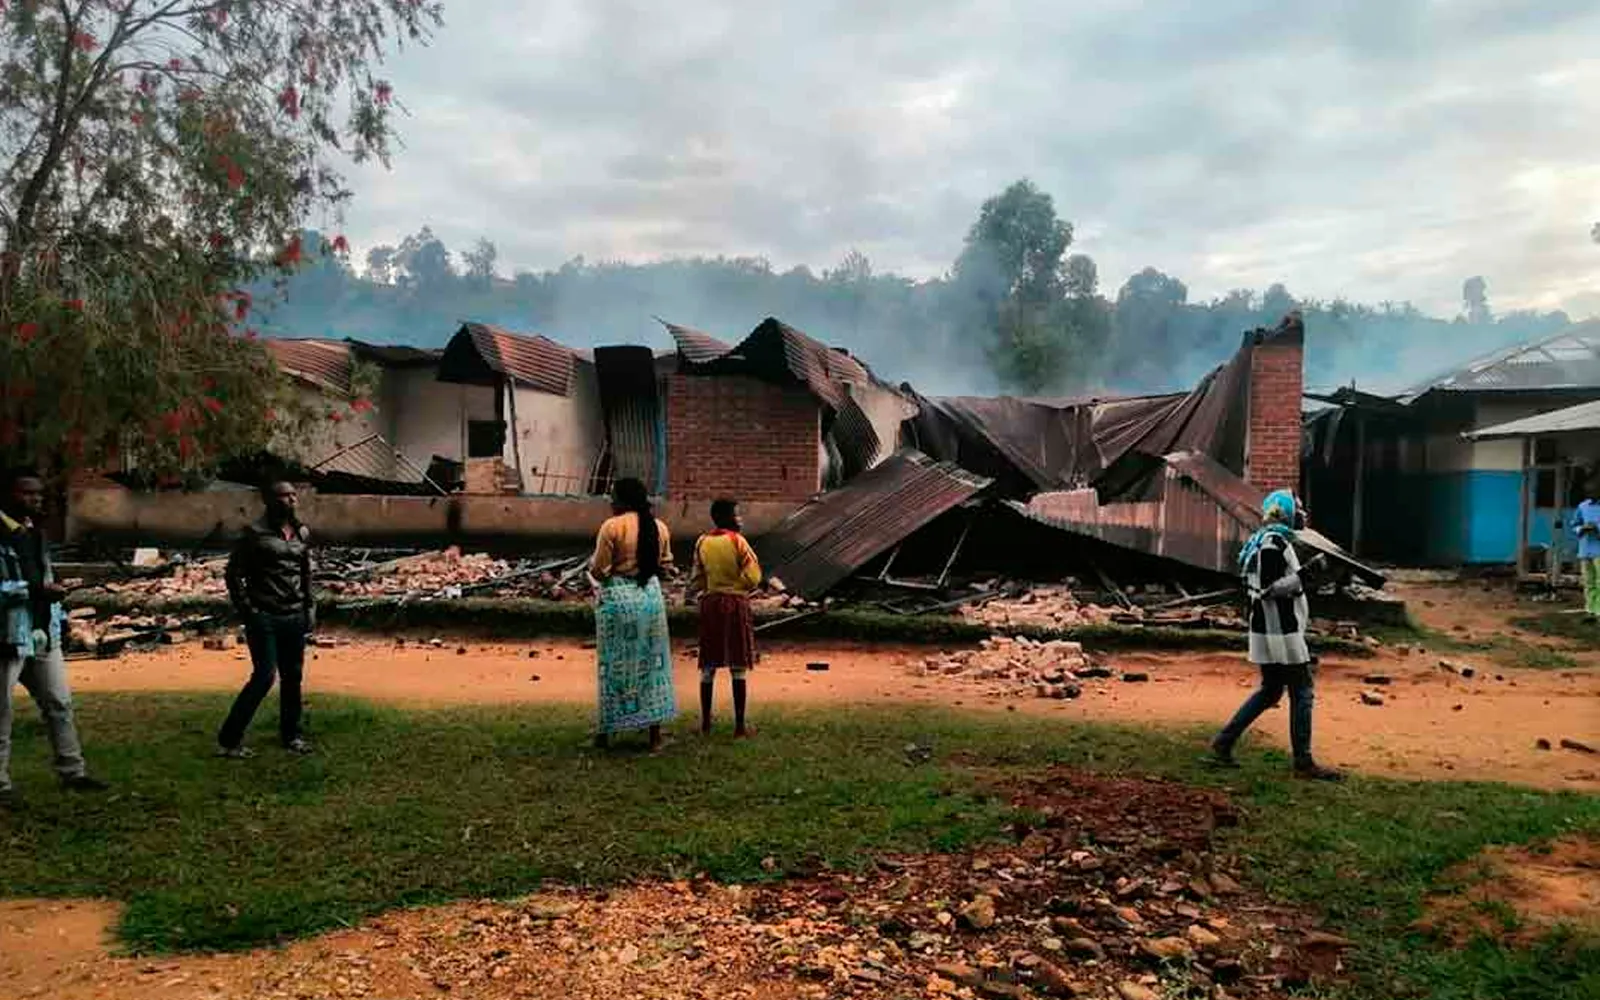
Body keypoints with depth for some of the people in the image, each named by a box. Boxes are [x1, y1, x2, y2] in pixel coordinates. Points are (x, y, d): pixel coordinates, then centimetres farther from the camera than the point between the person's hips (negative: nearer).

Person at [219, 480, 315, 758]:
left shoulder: (302, 533, 10)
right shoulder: (255, 534, -7)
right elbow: (234, 573, -4)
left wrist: (310, 609, 13)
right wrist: (246, 610, -8)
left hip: (295, 617, 6)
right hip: (264, 617, -6)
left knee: (293, 677, 10)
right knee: (265, 676, -10)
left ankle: (291, 735, 22)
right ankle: (228, 740, 1)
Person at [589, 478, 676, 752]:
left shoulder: (612, 526, -11)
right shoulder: (659, 527, 4)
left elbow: (599, 572, -10)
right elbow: (665, 566, 11)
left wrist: (591, 564, 11)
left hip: (618, 598, -4)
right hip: (651, 595, 4)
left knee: (614, 664, 6)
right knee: (651, 661, 11)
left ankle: (605, 731, 15)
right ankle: (655, 735, 14)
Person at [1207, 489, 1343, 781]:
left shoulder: (1265, 541, 14)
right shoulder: (1274, 543, -17)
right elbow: (1267, 589, -23)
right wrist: (1303, 576, -21)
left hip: (1271, 631, 10)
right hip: (1281, 633, -10)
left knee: (1270, 691, 16)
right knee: (1302, 693, -1)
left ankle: (1223, 743, 16)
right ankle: (1303, 762, 6)